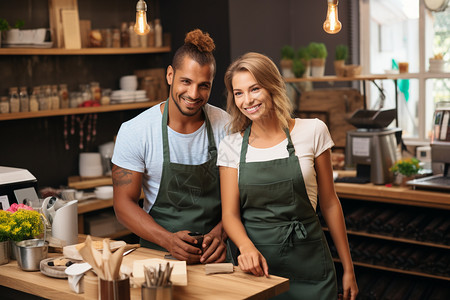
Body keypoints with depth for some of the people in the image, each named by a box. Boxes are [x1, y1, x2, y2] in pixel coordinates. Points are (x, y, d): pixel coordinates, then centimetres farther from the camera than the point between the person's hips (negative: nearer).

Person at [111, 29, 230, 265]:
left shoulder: (226, 127, -1)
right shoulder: (134, 131, -6)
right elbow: (124, 203, -4)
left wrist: (219, 234, -15)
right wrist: (169, 240, -19)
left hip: (213, 253, 1)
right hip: (158, 251, -1)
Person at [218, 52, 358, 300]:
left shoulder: (312, 132, -3)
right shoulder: (231, 146, 1)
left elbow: (329, 204, 2)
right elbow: (230, 214, -1)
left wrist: (348, 269, 4)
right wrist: (246, 247, -22)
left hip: (307, 262, -1)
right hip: (256, 268, 1)